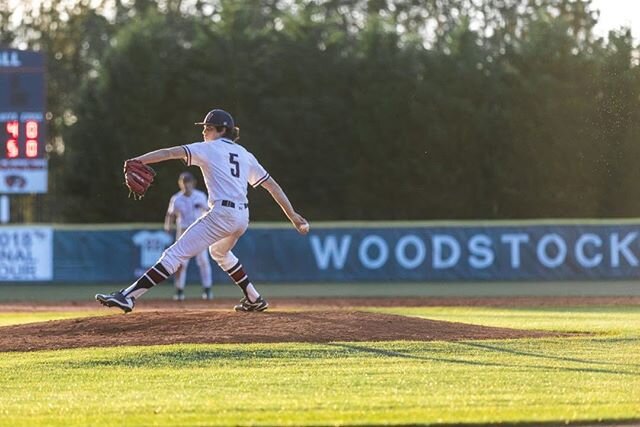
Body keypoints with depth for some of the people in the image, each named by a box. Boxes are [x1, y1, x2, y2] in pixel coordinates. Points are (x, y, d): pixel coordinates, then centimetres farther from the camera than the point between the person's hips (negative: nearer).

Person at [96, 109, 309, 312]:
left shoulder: (209, 149, 4)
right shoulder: (245, 155, 21)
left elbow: (171, 153, -9)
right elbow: (272, 185, 19)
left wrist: (137, 161, -19)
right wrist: (293, 215, 20)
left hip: (222, 214, -7)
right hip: (242, 217, 7)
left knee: (175, 254, -13)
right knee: (219, 251, 37)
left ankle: (128, 296, -22)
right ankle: (254, 299, 37)